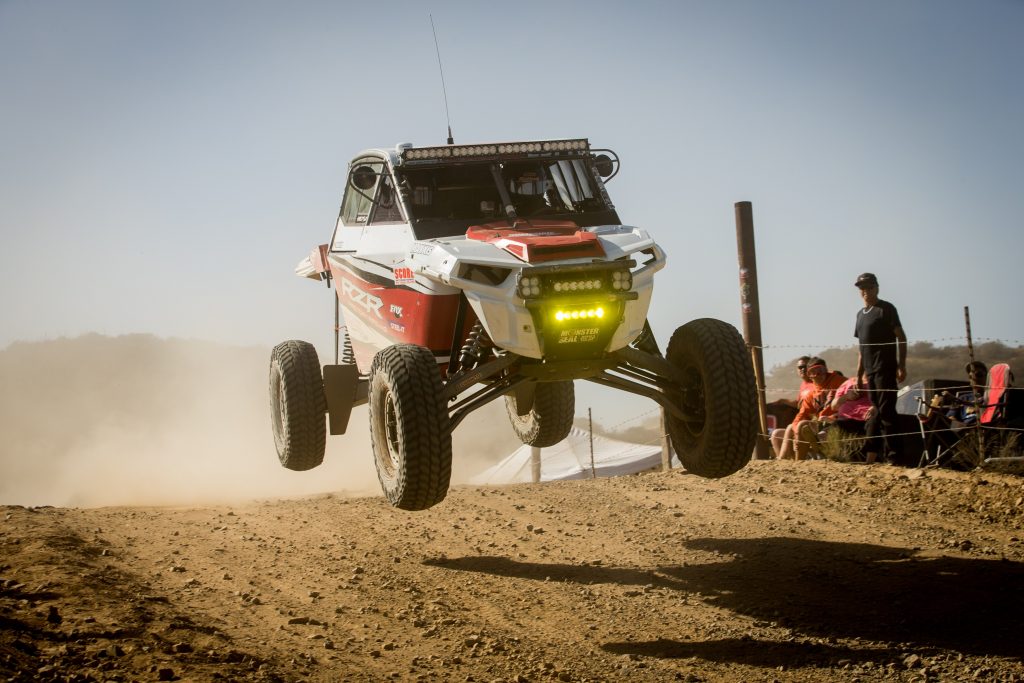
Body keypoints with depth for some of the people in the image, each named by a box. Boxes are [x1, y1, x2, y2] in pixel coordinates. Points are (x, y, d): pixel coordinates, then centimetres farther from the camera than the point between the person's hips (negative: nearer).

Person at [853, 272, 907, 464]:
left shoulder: (886, 309, -4)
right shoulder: (861, 314, 19)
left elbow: (901, 337, -8)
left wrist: (901, 365, -15)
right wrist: (859, 373, 19)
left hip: (885, 368, -8)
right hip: (870, 370, 8)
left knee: (886, 411, -11)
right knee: (877, 411, 11)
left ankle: (891, 453, -12)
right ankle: (871, 455, 12)